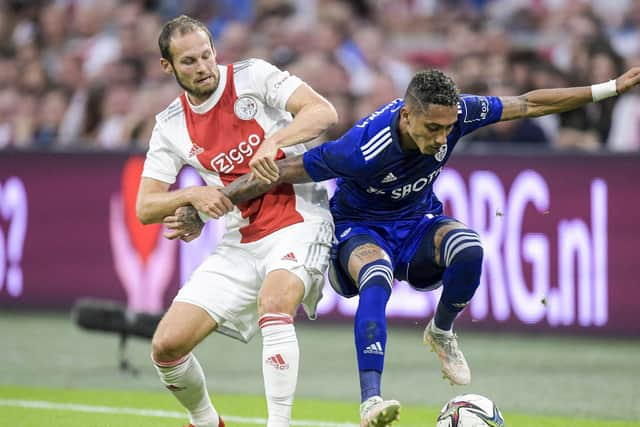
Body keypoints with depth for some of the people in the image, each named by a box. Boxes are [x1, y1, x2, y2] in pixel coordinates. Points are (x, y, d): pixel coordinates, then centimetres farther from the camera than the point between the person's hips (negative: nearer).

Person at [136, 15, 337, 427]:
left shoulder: (253, 76, -6)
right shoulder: (171, 126, 6)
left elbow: (324, 112, -16)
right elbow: (145, 207, 5)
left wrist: (273, 141, -32)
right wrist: (193, 196, -15)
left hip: (299, 220, -5)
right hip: (240, 243, 5)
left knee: (272, 305, -36)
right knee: (167, 346, -4)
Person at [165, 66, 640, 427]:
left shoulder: (458, 114, -21)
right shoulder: (363, 148, -34)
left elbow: (528, 104, -7)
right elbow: (281, 173, -27)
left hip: (418, 224, 4)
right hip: (359, 230, -4)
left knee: (468, 249, -29)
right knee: (377, 280, -38)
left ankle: (442, 333, 1)